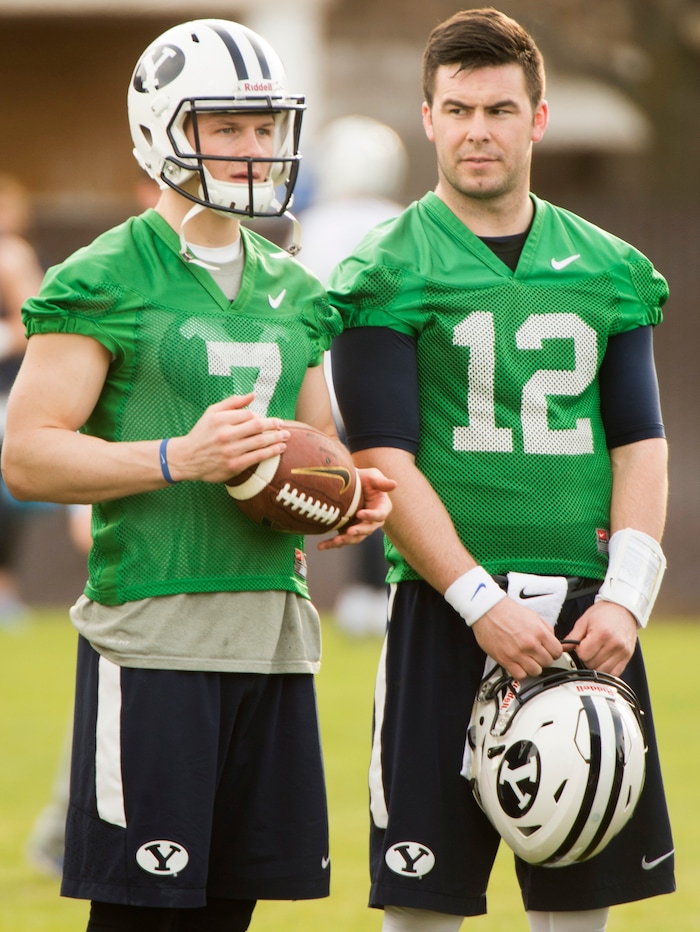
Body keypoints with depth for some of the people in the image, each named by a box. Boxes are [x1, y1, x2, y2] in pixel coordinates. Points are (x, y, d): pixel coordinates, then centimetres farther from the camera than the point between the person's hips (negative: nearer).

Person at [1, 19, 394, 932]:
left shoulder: (292, 291, 17)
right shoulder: (106, 280, -5)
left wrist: (351, 496, 5)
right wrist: (178, 459, -21)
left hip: (273, 625, 7)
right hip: (152, 627, -7)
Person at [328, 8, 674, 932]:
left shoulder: (608, 270, 11)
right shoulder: (388, 274, -1)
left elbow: (641, 444, 9)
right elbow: (384, 464, -7)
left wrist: (625, 597, -6)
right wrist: (483, 604, -17)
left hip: (589, 619, 4)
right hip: (446, 611, -4)